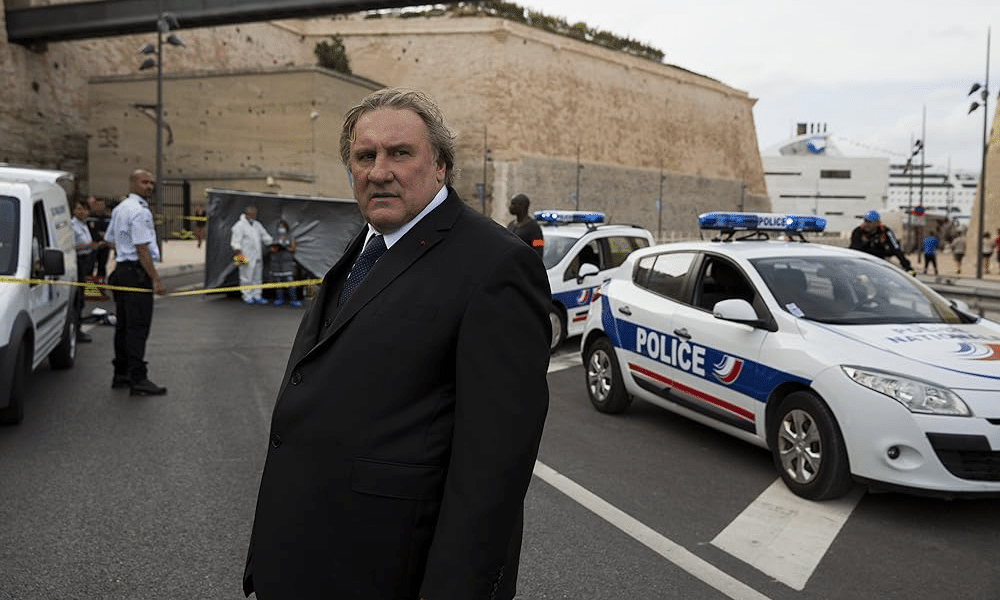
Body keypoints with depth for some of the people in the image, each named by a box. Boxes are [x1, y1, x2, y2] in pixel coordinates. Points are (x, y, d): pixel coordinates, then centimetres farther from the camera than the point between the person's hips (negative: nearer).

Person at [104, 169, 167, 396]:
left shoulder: (119, 209, 17)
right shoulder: (140, 211, -15)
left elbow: (111, 241, 24)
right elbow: (142, 249, -20)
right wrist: (155, 279, -19)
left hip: (121, 270, 10)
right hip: (137, 273, -10)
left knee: (123, 324, 15)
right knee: (138, 326, -9)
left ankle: (121, 374, 22)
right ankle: (138, 379, -9)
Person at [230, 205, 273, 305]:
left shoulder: (257, 225, 17)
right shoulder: (240, 226, -5)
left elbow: (265, 236, 22)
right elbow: (236, 242, -8)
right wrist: (238, 253, -15)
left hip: (257, 257, 7)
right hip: (246, 257, -7)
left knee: (257, 277, 10)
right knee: (247, 278, -4)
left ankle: (257, 296, 18)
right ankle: (247, 296, 6)